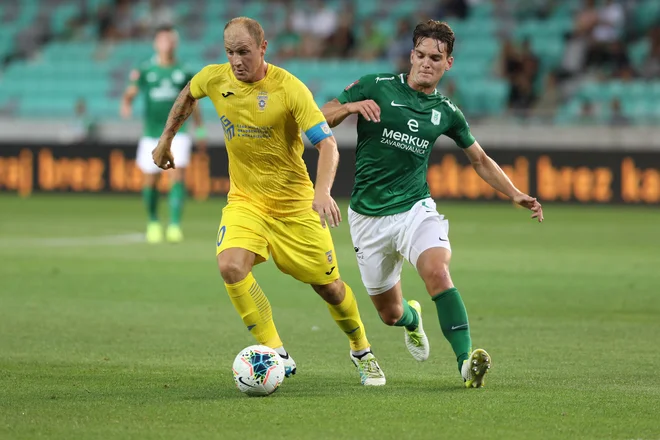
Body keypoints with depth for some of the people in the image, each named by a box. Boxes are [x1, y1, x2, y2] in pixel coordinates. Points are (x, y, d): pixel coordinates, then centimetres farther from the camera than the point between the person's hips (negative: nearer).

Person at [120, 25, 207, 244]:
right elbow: (130, 93, 2)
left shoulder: (183, 72, 3)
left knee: (177, 176, -16)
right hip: (152, 133, 0)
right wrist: (126, 105, -22)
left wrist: (201, 131, 17)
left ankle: (175, 225, -18)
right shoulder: (145, 70, 1)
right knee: (150, 180, 7)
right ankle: (153, 222, 30)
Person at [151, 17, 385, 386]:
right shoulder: (215, 79, -8)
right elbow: (188, 95, 17)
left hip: (294, 203, -2)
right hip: (245, 200, 2)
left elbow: (327, 143, -26)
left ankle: (362, 351, 36)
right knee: (231, 266, -26)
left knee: (327, 284, 7)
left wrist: (323, 192, -41)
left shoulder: (289, 88, -21)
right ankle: (277, 355, -16)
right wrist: (166, 139, 21)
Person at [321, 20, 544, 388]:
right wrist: (352, 106, -22)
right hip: (368, 216, 0)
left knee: (437, 271, -31)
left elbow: (480, 160, 18)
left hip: (415, 208, 0)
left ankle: (466, 361, -38)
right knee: (390, 313, 9)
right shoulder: (376, 87, -3)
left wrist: (516, 195, 5)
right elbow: (320, 119, -2)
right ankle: (413, 319, 48)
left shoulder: (447, 113, 4)